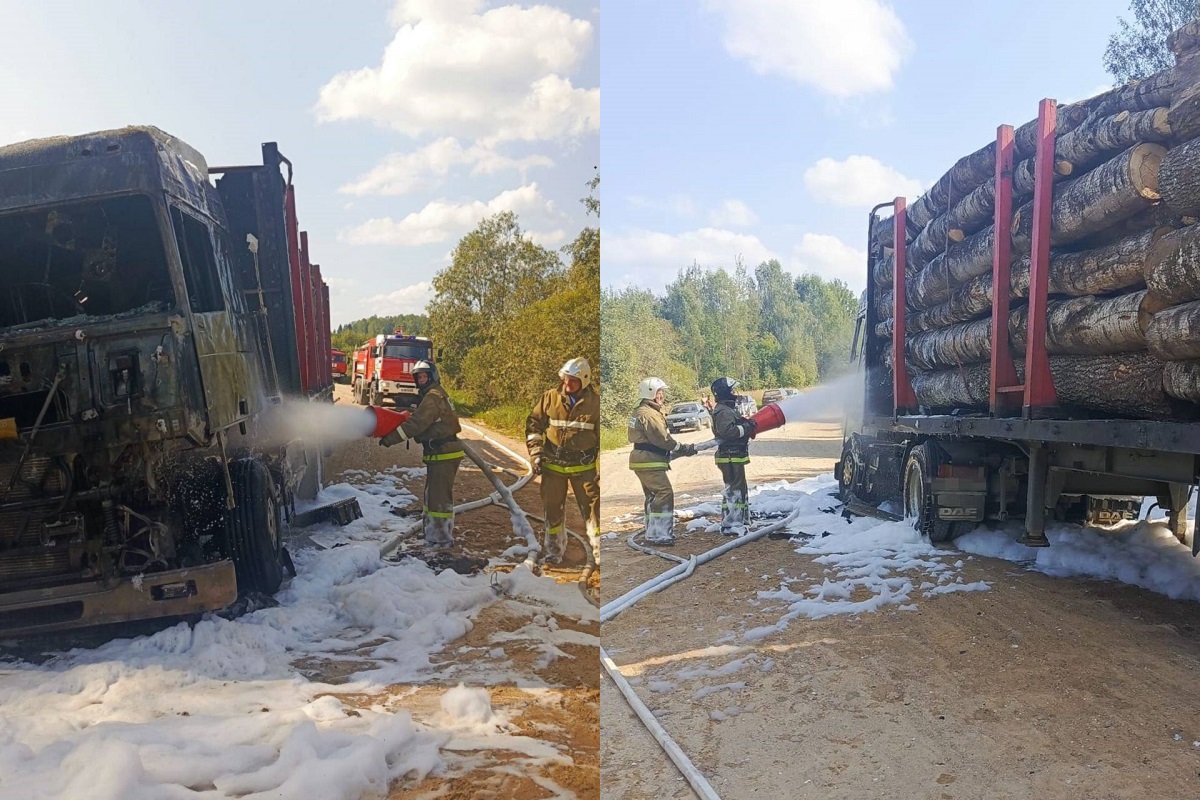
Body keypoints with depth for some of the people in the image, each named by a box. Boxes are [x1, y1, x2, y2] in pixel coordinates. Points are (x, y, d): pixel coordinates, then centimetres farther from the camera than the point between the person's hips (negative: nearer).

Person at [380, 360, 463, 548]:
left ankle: (443, 539, 1)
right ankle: (434, 534, 29)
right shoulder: (435, 394, 18)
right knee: (433, 495, 18)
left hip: (443, 454, -11)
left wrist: (391, 439, -21)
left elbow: (417, 424, -23)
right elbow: (421, 421, 16)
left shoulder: (433, 397, -16)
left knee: (439, 497, -6)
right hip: (440, 453, 11)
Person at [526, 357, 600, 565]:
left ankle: (598, 550, 5)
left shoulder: (595, 402, -4)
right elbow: (533, 424, 6)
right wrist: (535, 453, -2)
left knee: (593, 507, -4)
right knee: (553, 508, 11)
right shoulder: (550, 398, -2)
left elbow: (602, 436, 2)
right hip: (553, 464, 2)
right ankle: (555, 550, 26)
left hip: (584, 466, -2)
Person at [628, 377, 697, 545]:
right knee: (664, 494, -12)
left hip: (644, 461, 11)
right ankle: (659, 534, -12)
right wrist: (686, 449, -11)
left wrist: (671, 453, 15)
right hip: (650, 462, -11)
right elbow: (663, 439, -20)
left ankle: (653, 532, 23)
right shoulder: (648, 414, -17)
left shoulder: (641, 412, 17)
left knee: (653, 496, 16)